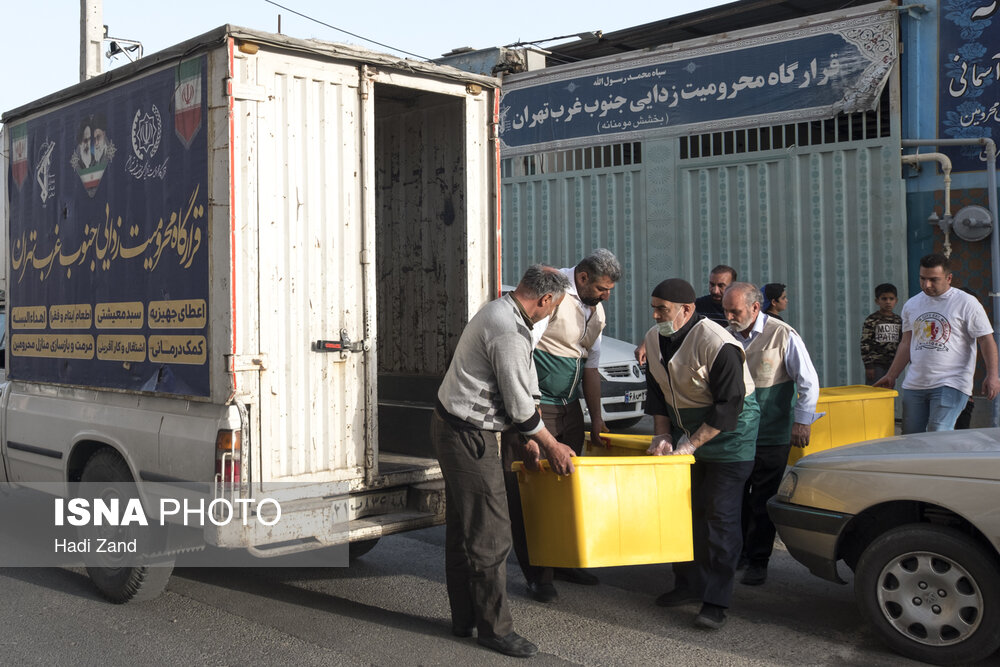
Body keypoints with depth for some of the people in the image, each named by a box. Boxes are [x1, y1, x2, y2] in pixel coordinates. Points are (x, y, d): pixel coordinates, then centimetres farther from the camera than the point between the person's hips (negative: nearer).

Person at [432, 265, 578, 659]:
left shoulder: (500, 313, 11)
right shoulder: (509, 331, -23)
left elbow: (521, 387, 16)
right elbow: (519, 404, -19)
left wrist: (530, 439, 19)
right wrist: (551, 445, -5)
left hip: (452, 427, 11)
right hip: (468, 435, -11)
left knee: (462, 529, 17)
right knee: (489, 535, -2)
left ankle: (464, 619, 29)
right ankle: (494, 628, 10)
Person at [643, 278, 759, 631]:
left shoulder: (718, 345, -25)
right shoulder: (654, 339, -1)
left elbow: (728, 405, -23)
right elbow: (656, 392, 8)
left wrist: (691, 444, -22)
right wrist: (663, 435, -2)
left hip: (728, 431, -7)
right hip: (684, 428, 7)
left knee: (719, 515, -8)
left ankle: (716, 601, -3)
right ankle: (689, 583, 24)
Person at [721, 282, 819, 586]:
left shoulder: (783, 335, -10)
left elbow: (809, 381, -7)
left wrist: (802, 421, -10)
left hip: (771, 435, -4)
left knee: (762, 501, 1)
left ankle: (757, 562, 11)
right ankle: (736, 553, 24)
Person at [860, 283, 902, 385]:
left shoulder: (898, 320, 9)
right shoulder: (871, 320, -8)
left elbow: (902, 343, 16)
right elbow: (865, 344, -10)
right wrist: (868, 366, -14)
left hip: (892, 365, 6)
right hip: (876, 364, -6)